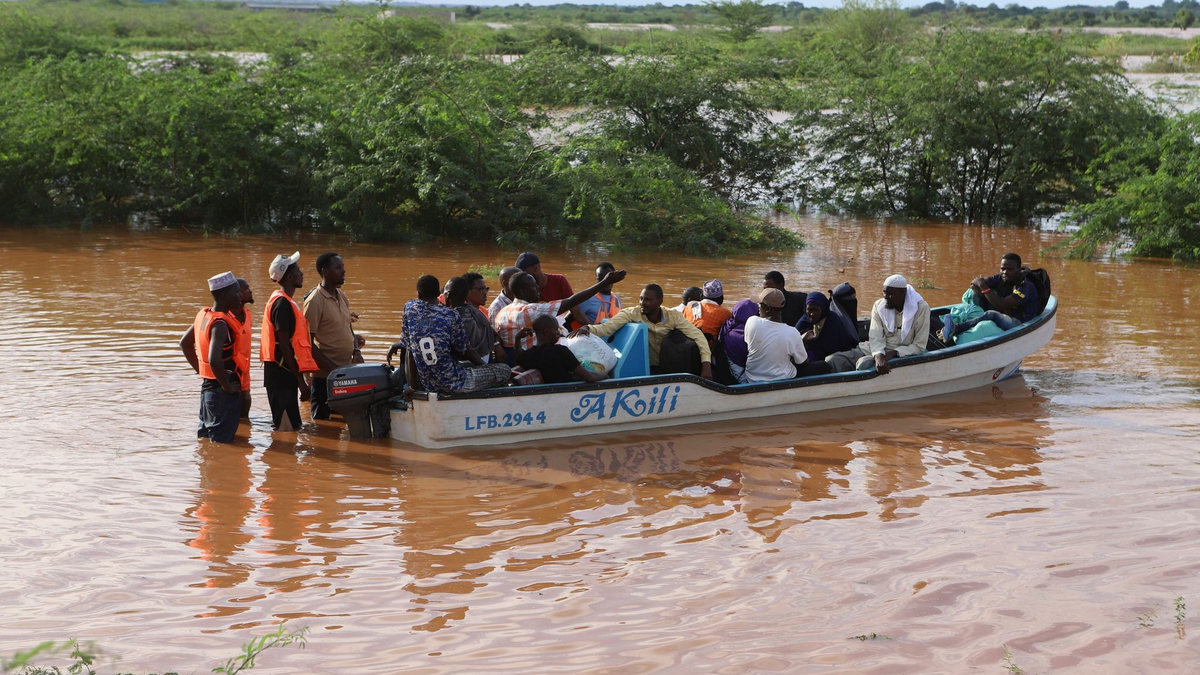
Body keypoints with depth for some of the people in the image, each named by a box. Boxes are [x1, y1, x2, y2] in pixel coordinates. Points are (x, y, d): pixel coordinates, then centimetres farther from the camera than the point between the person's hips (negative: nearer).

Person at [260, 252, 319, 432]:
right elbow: (284, 345, -20)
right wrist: (300, 381, -19)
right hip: (283, 373, -10)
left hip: (283, 372, 10)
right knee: (287, 429, -7)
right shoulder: (282, 303, -16)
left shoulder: (281, 300, 16)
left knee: (285, 426, 14)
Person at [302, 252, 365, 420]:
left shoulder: (341, 296, 11)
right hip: (325, 375, -7)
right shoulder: (314, 301, -12)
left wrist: (357, 351, 2)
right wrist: (333, 369, -18)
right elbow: (308, 343, -14)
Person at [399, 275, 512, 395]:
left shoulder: (410, 308, 0)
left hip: (428, 387, 5)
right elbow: (467, 351, -1)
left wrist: (413, 387, 7)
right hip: (454, 384, -5)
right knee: (505, 370, 12)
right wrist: (485, 367, 19)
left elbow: (409, 351, 2)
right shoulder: (451, 315, -10)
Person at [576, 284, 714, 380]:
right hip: (650, 368, -3)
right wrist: (588, 329, -41)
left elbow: (697, 335, -11)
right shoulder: (631, 314, -8)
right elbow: (607, 327, -19)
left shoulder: (673, 316, -5)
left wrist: (706, 364, -25)